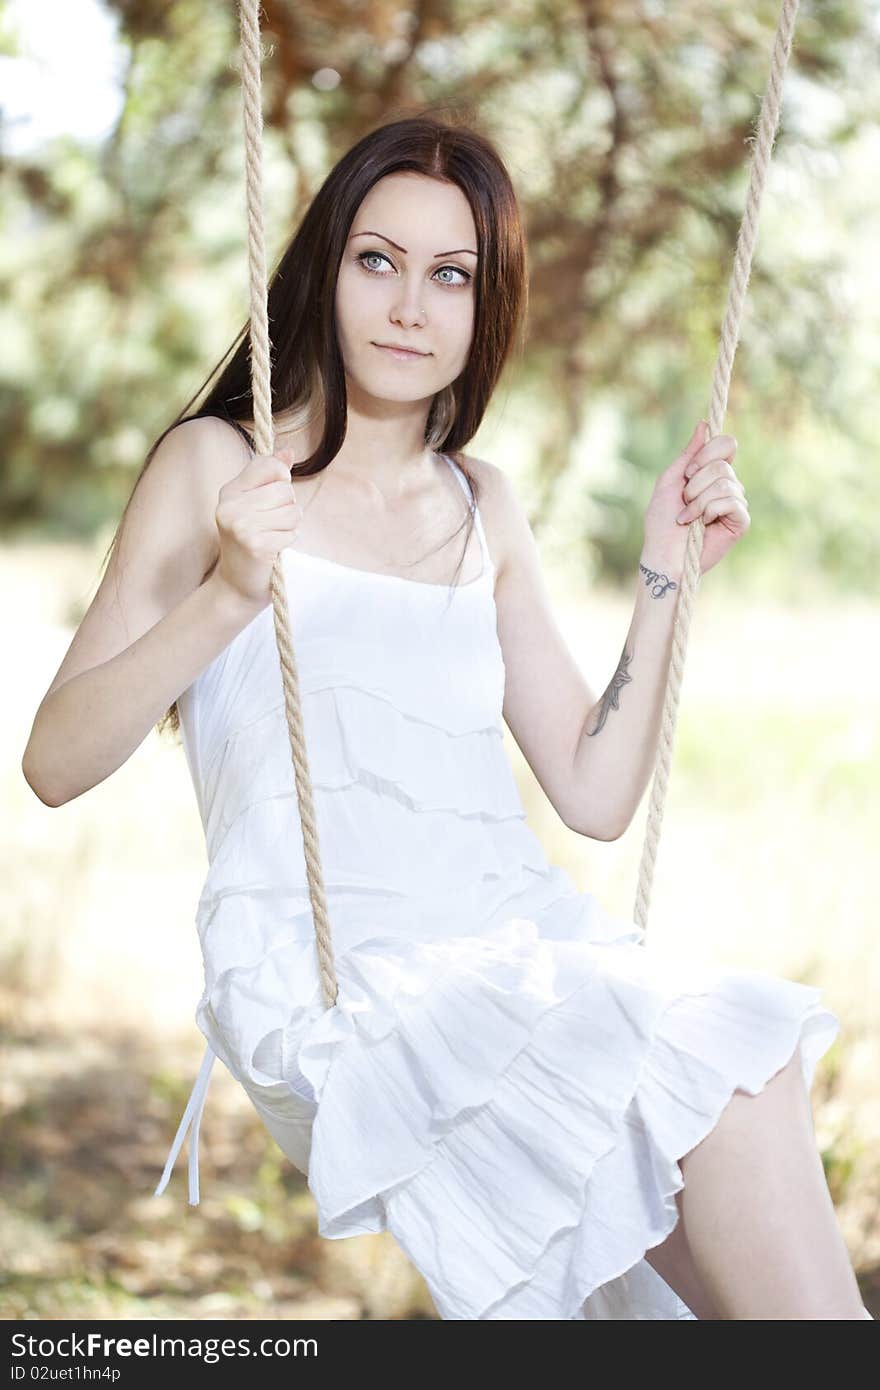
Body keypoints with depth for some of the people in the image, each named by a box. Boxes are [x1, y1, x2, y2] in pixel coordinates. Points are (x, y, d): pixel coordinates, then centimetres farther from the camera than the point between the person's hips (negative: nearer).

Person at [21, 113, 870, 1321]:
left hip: (522, 938, 5)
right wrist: (226, 598, -17)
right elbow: (54, 765, -3)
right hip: (323, 975, -5)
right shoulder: (217, 466, 6)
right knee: (729, 1078, -28)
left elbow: (596, 796, 18)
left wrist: (665, 574, 10)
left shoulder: (483, 507, 21)